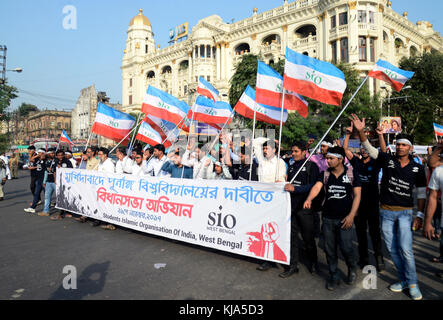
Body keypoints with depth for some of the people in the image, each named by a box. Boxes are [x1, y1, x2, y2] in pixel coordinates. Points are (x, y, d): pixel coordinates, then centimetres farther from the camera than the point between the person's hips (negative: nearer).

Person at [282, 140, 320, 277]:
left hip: (305, 207, -5)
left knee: (308, 237, 7)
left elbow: (314, 186, -16)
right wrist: (283, 185, 7)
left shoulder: (311, 166, -5)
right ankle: (293, 266, 17)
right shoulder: (291, 166, 15)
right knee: (291, 236, 7)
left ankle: (313, 263, 28)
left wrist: (295, 189, -23)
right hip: (292, 206, 6)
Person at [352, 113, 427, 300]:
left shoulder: (417, 169, 2)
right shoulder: (387, 160, -1)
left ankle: (413, 284, 10)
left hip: (405, 212, -1)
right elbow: (369, 148, -11)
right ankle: (403, 279, 27)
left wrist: (420, 215, 1)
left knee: (405, 249, -11)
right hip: (386, 212, 1)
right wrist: (361, 131, -27)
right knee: (392, 249, 9)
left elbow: (421, 193, 7)